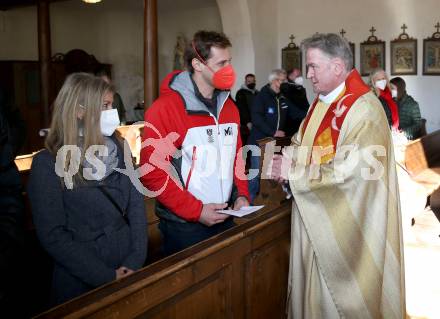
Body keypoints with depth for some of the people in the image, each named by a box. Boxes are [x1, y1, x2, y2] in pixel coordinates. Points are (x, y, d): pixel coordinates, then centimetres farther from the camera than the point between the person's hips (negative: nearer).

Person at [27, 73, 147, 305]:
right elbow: (52, 235, -14)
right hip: (79, 282, -4)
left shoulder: (118, 150, 1)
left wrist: (136, 261, -11)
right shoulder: (47, 164, -12)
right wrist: (106, 277, -15)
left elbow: (136, 205, 1)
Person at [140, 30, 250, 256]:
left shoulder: (229, 106, 7)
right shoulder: (165, 108, -15)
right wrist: (195, 211, -17)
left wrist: (242, 195, 1)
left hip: (226, 219, 7)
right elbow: (152, 171, -18)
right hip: (183, 227, -6)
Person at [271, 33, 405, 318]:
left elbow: (351, 171, -26)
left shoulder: (364, 109, -20)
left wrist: (294, 170, -20)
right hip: (314, 216, 8)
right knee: (312, 282, 20)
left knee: (336, 294, 8)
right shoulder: (322, 101, 8)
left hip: (344, 224, -8)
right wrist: (288, 155, -4)